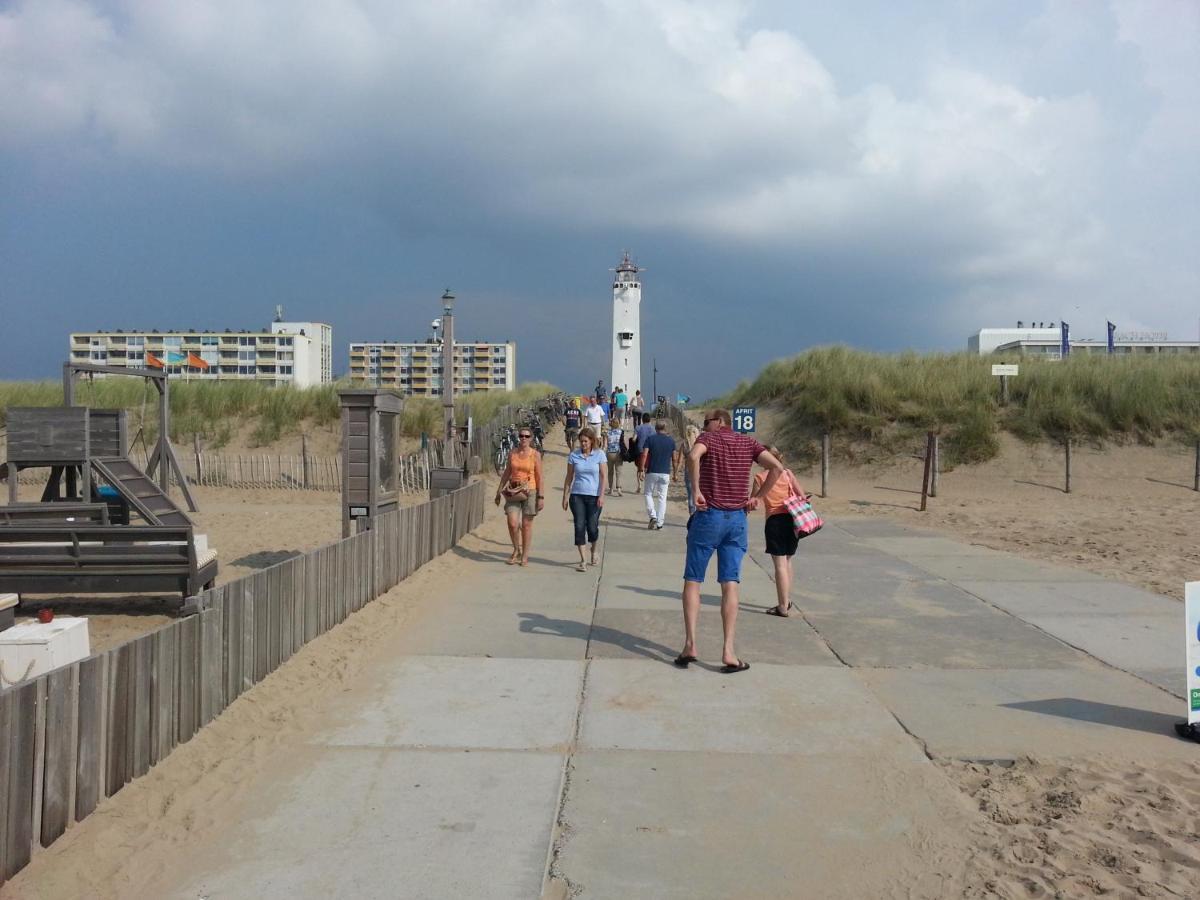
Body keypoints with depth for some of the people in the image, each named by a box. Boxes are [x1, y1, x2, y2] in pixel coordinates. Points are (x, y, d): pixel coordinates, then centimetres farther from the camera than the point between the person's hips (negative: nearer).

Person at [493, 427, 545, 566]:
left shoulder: (535, 455, -2)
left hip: (529, 492, -2)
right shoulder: (512, 454, 7)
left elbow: (539, 476, -2)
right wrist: (499, 492, 13)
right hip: (513, 492, 2)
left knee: (526, 524, 2)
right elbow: (507, 473, 14)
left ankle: (525, 556, 14)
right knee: (512, 523, -8)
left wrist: (541, 496, -6)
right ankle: (516, 550, 16)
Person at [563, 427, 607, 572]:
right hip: (577, 495, 1)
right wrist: (565, 497, 6)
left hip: (594, 496, -1)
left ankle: (594, 550, 32)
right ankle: (582, 561, 2)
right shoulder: (574, 455, 3)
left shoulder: (599, 455, -1)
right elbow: (569, 477, 8)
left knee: (592, 527, 1)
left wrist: (601, 496, -11)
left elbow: (604, 476, -2)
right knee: (579, 526, -4)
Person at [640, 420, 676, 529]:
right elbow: (674, 458, 6)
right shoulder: (671, 440, 3)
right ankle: (660, 522, 6)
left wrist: (642, 469, -5)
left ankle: (653, 516, -6)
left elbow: (644, 455, -11)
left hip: (652, 472, -1)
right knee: (662, 497, 7)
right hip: (665, 473, 1)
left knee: (648, 494, 13)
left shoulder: (650, 439, -4)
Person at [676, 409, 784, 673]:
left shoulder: (708, 439, 0)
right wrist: (757, 497, 5)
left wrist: (696, 491, -17)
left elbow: (693, 456, -23)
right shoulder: (748, 443, 12)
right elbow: (777, 467, 1)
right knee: (730, 585, 2)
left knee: (692, 581, 6)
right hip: (737, 518, 3)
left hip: (709, 515, -3)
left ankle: (690, 643, -2)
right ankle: (728, 652, -4)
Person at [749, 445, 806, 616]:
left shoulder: (759, 477, -1)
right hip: (792, 518, 4)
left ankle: (783, 607, -2)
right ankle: (787, 601, 27)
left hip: (774, 520, -4)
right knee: (787, 562, 18)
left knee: (780, 564, -2)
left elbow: (753, 500, 4)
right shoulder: (787, 473, 7)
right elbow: (803, 496, 2)